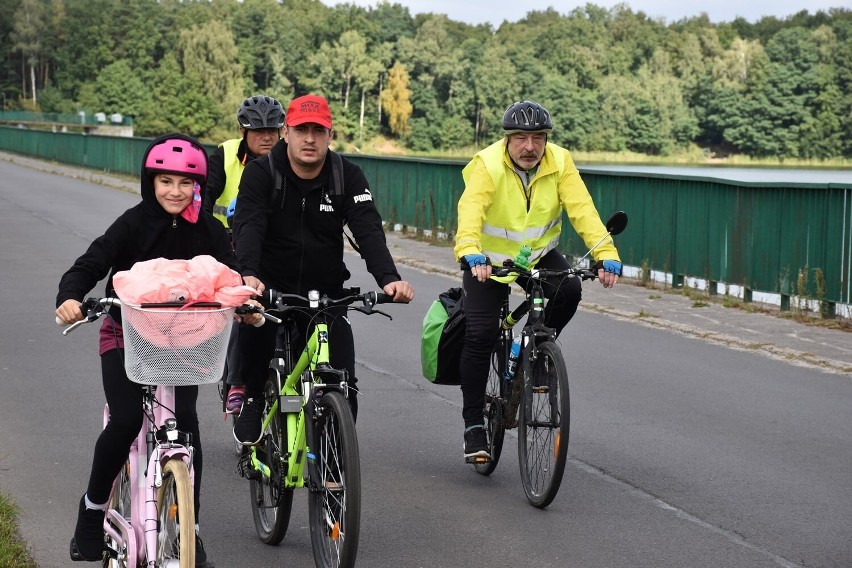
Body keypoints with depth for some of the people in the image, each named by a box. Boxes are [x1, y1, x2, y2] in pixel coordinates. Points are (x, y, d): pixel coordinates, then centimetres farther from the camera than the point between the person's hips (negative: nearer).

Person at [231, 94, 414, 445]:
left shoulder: (347, 176, -3)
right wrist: (248, 274, -43)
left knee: (343, 388, -9)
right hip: (271, 288, -1)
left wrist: (388, 278, -34)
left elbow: (368, 230, -16)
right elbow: (248, 226, -23)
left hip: (325, 293, 2)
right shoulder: (261, 173, -8)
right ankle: (251, 400, 0)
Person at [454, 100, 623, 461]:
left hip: (538, 255, 3)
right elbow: (470, 209, -37)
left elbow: (582, 210, -23)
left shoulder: (559, 163, -14)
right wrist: (470, 254, -56)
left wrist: (606, 255, -36)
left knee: (568, 290, -26)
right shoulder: (487, 166, -22)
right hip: (489, 259, -2)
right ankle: (474, 425, 1)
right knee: (480, 334, -12)